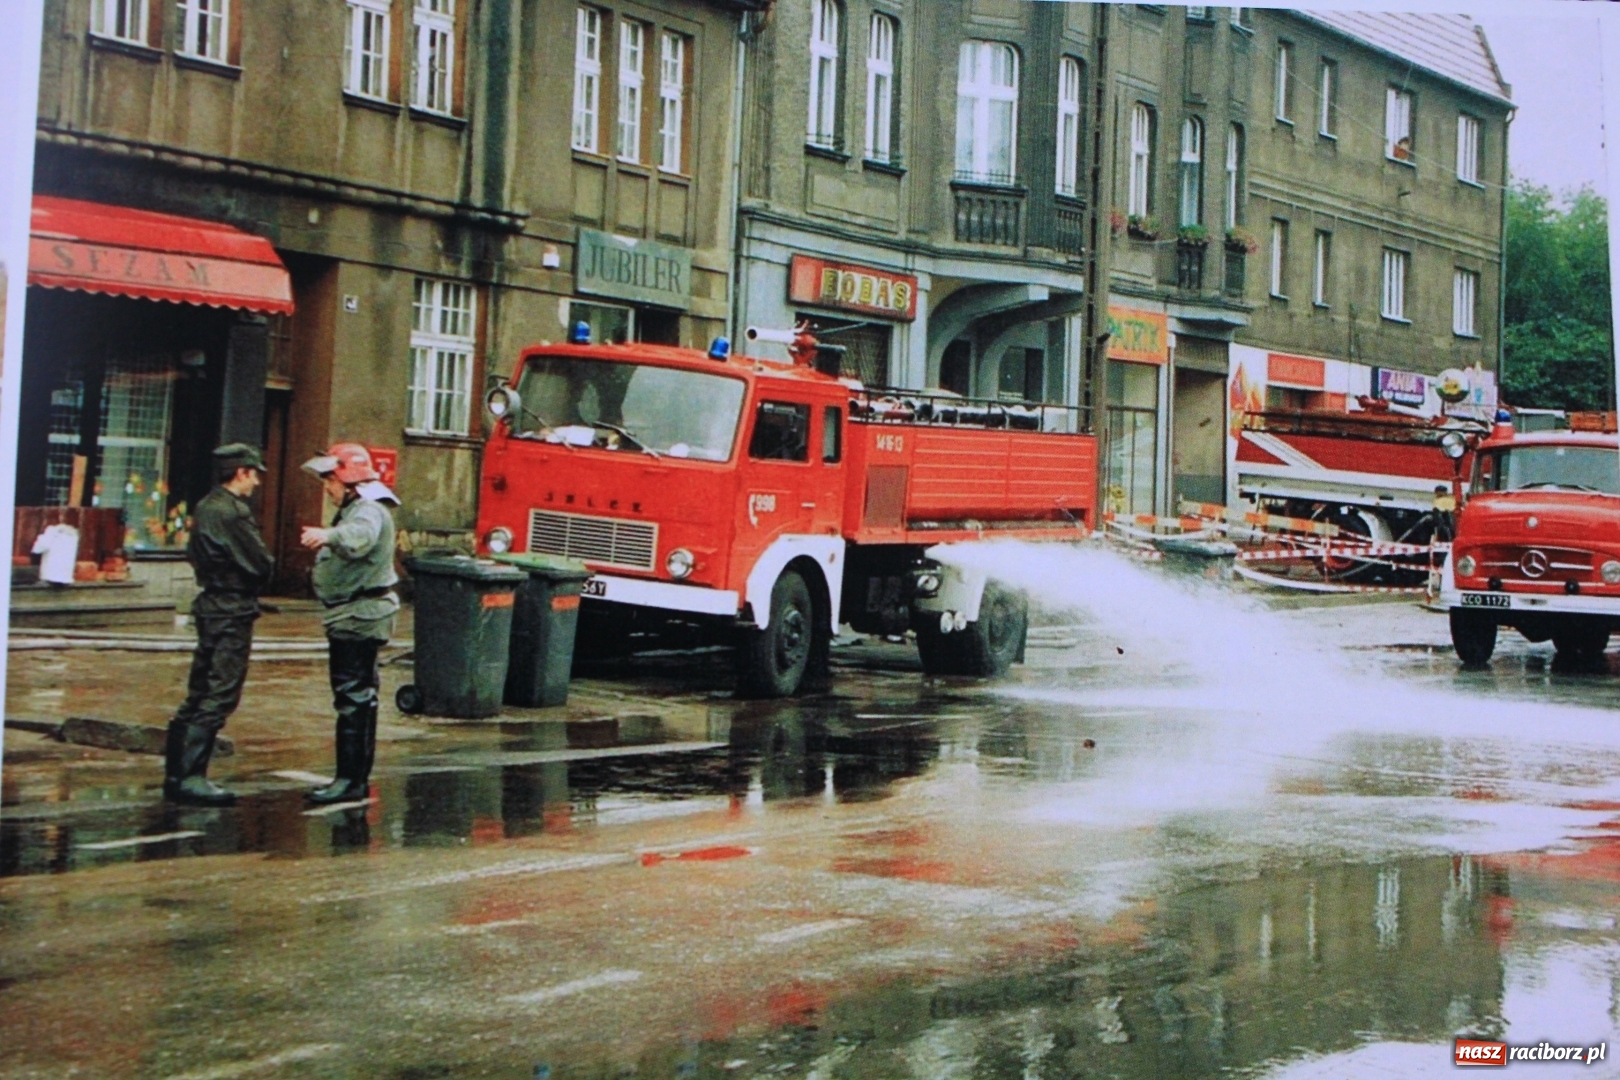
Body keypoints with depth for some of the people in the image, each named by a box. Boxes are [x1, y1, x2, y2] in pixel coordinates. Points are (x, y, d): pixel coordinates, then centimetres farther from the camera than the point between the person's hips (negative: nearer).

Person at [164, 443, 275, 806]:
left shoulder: (207, 507, 13)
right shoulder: (231, 512, -17)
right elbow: (261, 564, -16)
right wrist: (253, 587, 4)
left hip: (212, 606, 10)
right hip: (232, 612, -10)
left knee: (200, 695, 13)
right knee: (219, 697, -7)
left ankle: (177, 773, 17)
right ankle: (190, 776, -8)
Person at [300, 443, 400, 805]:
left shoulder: (369, 511, -17)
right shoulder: (355, 508, 19)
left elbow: (359, 537, -42)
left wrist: (328, 536, -58)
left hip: (360, 616, -11)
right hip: (352, 615, 11)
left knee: (354, 696, -12)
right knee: (358, 697, 14)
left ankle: (350, 779, -13)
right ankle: (356, 778, 21)